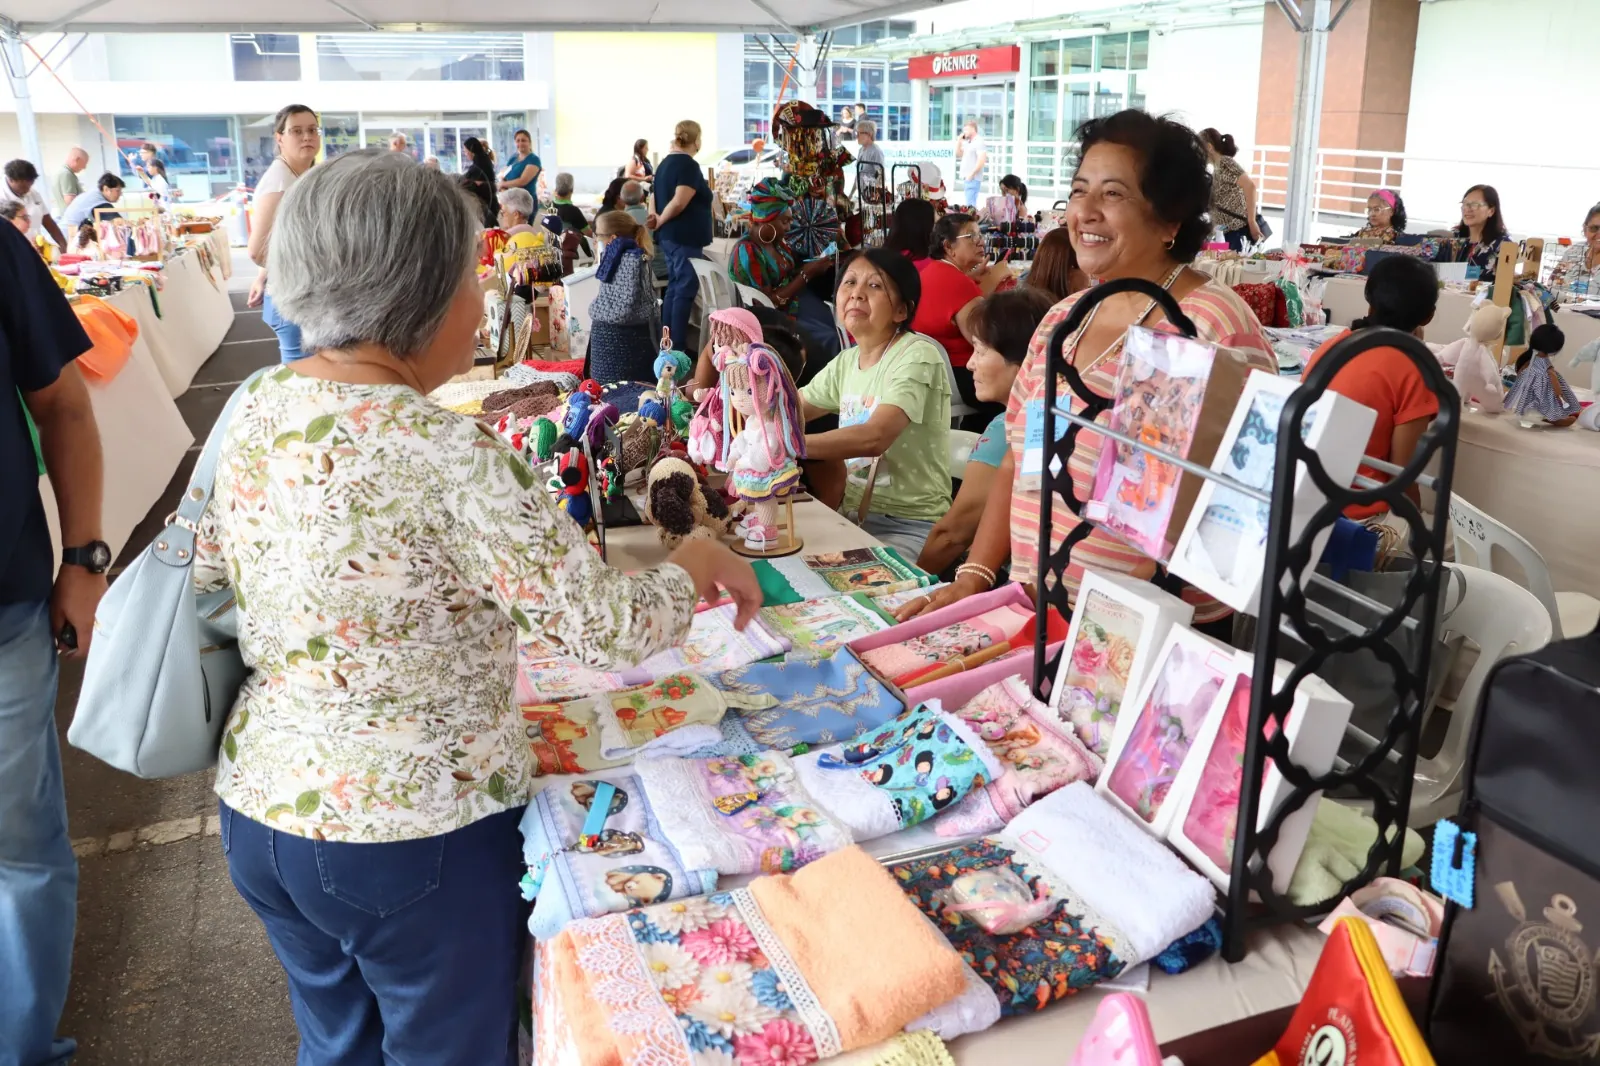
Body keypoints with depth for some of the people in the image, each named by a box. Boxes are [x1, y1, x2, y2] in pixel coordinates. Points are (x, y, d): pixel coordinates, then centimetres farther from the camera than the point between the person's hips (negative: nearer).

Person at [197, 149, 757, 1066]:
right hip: (419, 838, -7)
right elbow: (607, 630, -23)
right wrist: (697, 565, -5)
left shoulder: (258, 408, -3)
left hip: (260, 809, 7)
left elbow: (209, 575, 9)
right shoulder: (446, 455, -25)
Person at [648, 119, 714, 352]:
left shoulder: (665, 163, 14)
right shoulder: (689, 165, -13)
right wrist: (660, 221, -11)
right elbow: (679, 203, -23)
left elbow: (661, 198, 13)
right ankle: (677, 347, -7)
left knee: (674, 287, 14)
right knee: (686, 290, -6)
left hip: (668, 236, 9)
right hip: (685, 237, -9)